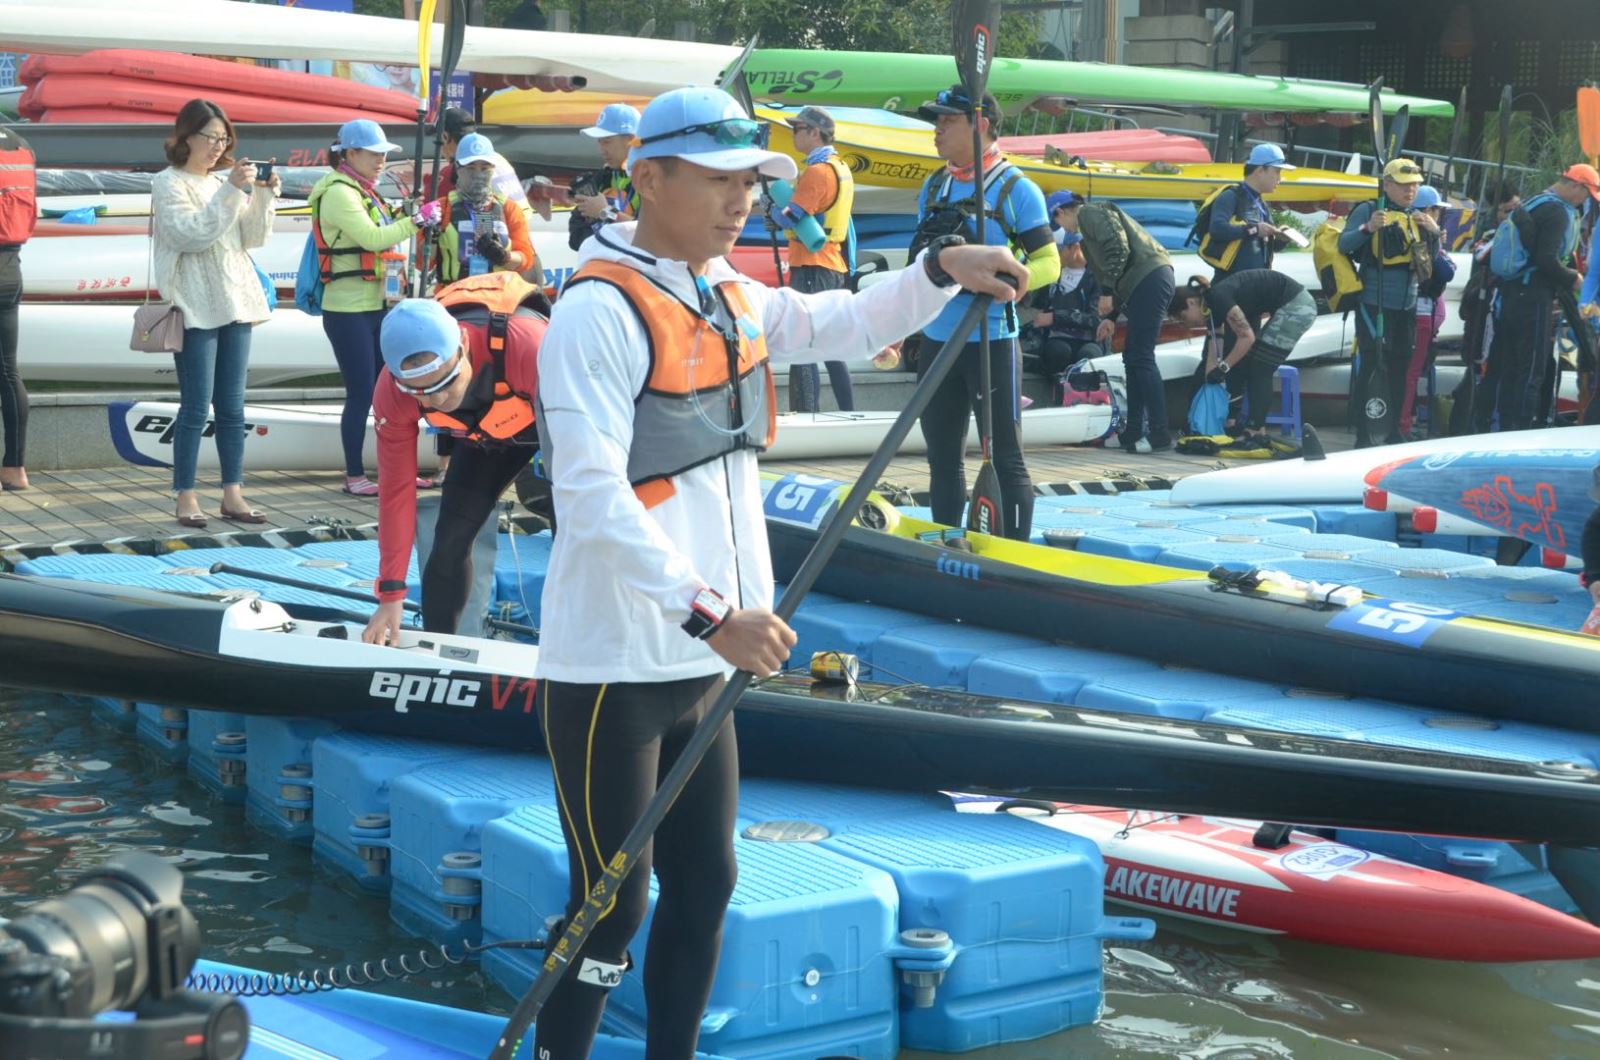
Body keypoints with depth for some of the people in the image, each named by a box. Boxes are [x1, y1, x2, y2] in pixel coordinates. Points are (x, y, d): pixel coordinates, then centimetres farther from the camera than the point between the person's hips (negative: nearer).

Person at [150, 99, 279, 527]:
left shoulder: (223, 182, 15)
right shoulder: (168, 184, -2)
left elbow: (253, 238, 12)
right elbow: (192, 234, -16)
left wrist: (264, 195, -2)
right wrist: (232, 192, -18)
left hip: (235, 304, 6)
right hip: (197, 309, -6)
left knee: (232, 407, 7)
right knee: (196, 407, -6)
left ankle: (233, 494, 11)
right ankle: (185, 498, 0)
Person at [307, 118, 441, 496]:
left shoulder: (364, 191, 17)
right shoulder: (338, 193, -13)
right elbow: (371, 238, -23)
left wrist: (405, 221, 4)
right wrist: (416, 220, -20)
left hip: (376, 305, 9)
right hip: (348, 310, -9)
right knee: (361, 393, -5)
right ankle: (354, 476, 3)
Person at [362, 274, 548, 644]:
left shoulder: (525, 343, -45)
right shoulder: (391, 395, -28)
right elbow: (396, 488, -17)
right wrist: (391, 594, -15)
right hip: (487, 433, 4)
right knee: (450, 539, -4)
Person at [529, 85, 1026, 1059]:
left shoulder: (731, 296, 9)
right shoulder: (600, 311, -16)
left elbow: (844, 328, 25)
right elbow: (593, 498, -25)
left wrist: (941, 274, 9)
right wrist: (709, 613, -32)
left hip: (702, 662, 8)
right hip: (616, 668, -8)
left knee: (706, 886, 16)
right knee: (613, 910, -1)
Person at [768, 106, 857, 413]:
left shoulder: (818, 170, -14)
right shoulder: (840, 167, 17)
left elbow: (789, 217, -18)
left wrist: (773, 212, 3)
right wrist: (781, 214, 7)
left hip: (812, 267, -10)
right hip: (835, 267, 10)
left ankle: (805, 416, -14)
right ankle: (848, 414, 18)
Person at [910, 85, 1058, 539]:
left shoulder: (1016, 189, -6)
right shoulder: (933, 187, 13)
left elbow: (1048, 262, -7)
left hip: (992, 343, -6)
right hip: (936, 342, 6)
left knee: (1005, 457, -1)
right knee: (943, 457, 13)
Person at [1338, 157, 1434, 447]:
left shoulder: (1417, 217, 16)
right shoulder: (1368, 210, -1)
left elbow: (1431, 260, 16)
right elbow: (1344, 244, -12)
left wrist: (1434, 232, -2)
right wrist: (1368, 228, -28)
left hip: (1407, 307, 6)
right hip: (1373, 304, -6)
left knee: (1399, 369, 10)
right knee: (1368, 366, -8)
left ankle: (1393, 432, 18)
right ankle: (1363, 434, -5)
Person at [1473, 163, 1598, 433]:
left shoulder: (1534, 204, 18)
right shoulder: (1557, 211, -13)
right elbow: (1547, 259, -21)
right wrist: (1573, 279, -8)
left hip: (1509, 294, 10)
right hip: (1534, 298, -10)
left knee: (1504, 368, 13)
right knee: (1532, 370, -6)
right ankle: (1519, 431, -7)